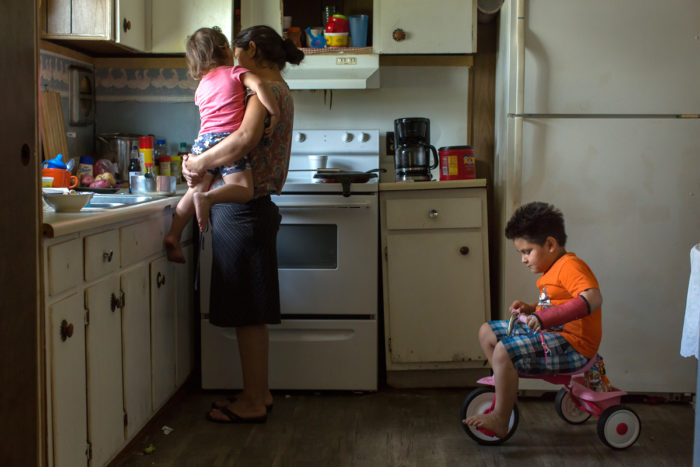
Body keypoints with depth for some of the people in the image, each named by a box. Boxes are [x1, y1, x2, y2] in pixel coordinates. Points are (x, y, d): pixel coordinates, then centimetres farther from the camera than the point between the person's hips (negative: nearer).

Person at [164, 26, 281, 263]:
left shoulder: (201, 86, 26)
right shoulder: (235, 72, 9)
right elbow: (258, 84, -10)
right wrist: (274, 112, -6)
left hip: (202, 140, 6)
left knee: (194, 191, 16)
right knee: (244, 189, -11)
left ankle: (173, 235, 8)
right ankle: (208, 198, -35)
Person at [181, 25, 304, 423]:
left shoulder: (267, 89, -12)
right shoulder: (278, 90, 18)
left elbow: (245, 138, -31)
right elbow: (254, 145, 13)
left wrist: (201, 163, -18)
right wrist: (204, 164, -1)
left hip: (243, 210, -10)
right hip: (248, 210, 10)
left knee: (248, 314, -2)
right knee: (252, 312, 15)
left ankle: (252, 403, 7)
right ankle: (259, 392, 25)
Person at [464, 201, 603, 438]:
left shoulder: (570, 266, -16)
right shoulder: (552, 270, 17)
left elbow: (593, 298, -33)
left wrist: (546, 318, -41)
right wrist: (531, 309, 11)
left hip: (571, 344, -11)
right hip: (548, 335, 11)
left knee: (503, 351, -28)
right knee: (487, 331, 11)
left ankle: (500, 419, -16)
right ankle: (506, 386, 15)